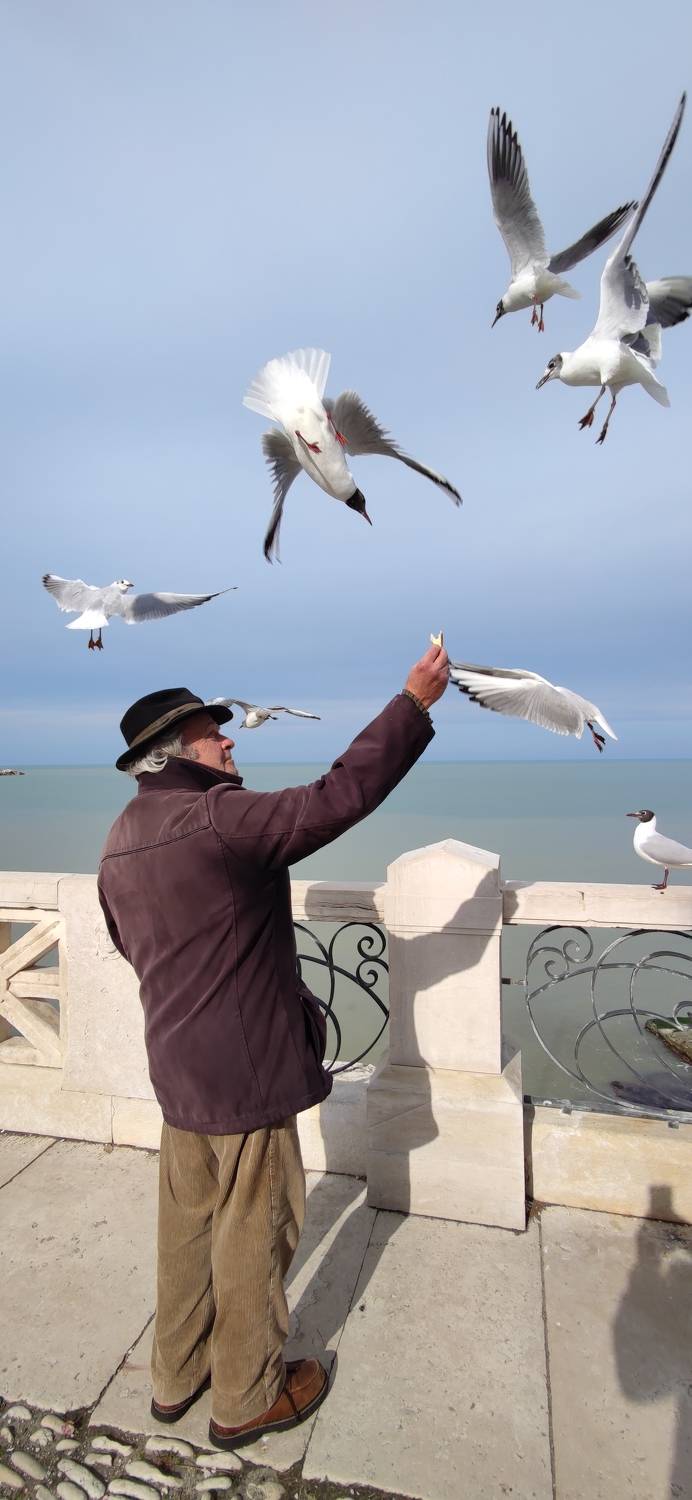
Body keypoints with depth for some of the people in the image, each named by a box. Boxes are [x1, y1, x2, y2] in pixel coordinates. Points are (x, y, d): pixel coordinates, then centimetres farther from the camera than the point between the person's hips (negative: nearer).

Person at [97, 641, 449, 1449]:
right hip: (247, 1069, -8)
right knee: (253, 1232, 14)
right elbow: (340, 796, -28)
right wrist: (415, 701, -20)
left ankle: (176, 1375, 45)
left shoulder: (118, 844, 4)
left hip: (175, 1065, 8)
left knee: (187, 1222, 24)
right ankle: (246, 1397, 36)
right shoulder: (222, 819, -24)